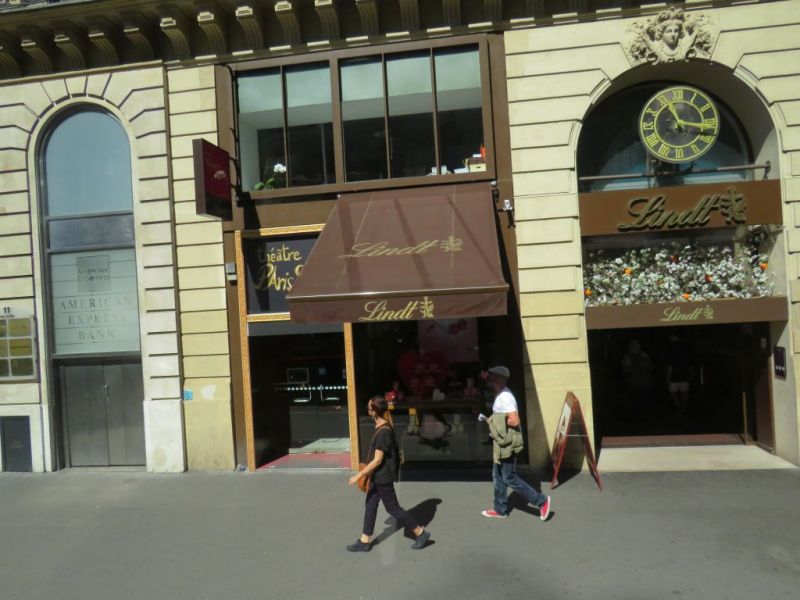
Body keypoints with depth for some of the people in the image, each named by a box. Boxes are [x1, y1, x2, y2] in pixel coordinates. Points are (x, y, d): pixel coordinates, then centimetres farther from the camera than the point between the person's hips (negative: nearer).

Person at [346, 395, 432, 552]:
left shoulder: (383, 432, -26)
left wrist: (358, 475, -21)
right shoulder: (383, 428, 4)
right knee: (370, 505, 15)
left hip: (383, 477, -10)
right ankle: (365, 541, 27)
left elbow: (377, 460, -25)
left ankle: (421, 533, 16)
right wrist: (369, 473, 23)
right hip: (378, 476, 10)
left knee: (392, 508, 3)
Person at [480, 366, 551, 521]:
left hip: (507, 443, -10)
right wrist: (493, 421, 6)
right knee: (498, 476, 16)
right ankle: (500, 509, 27)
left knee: (509, 478, -1)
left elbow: (515, 421, -27)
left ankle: (541, 501, 8)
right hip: (501, 442, 10)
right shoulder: (500, 394, 11)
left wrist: (494, 421, -16)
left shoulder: (505, 397, -21)